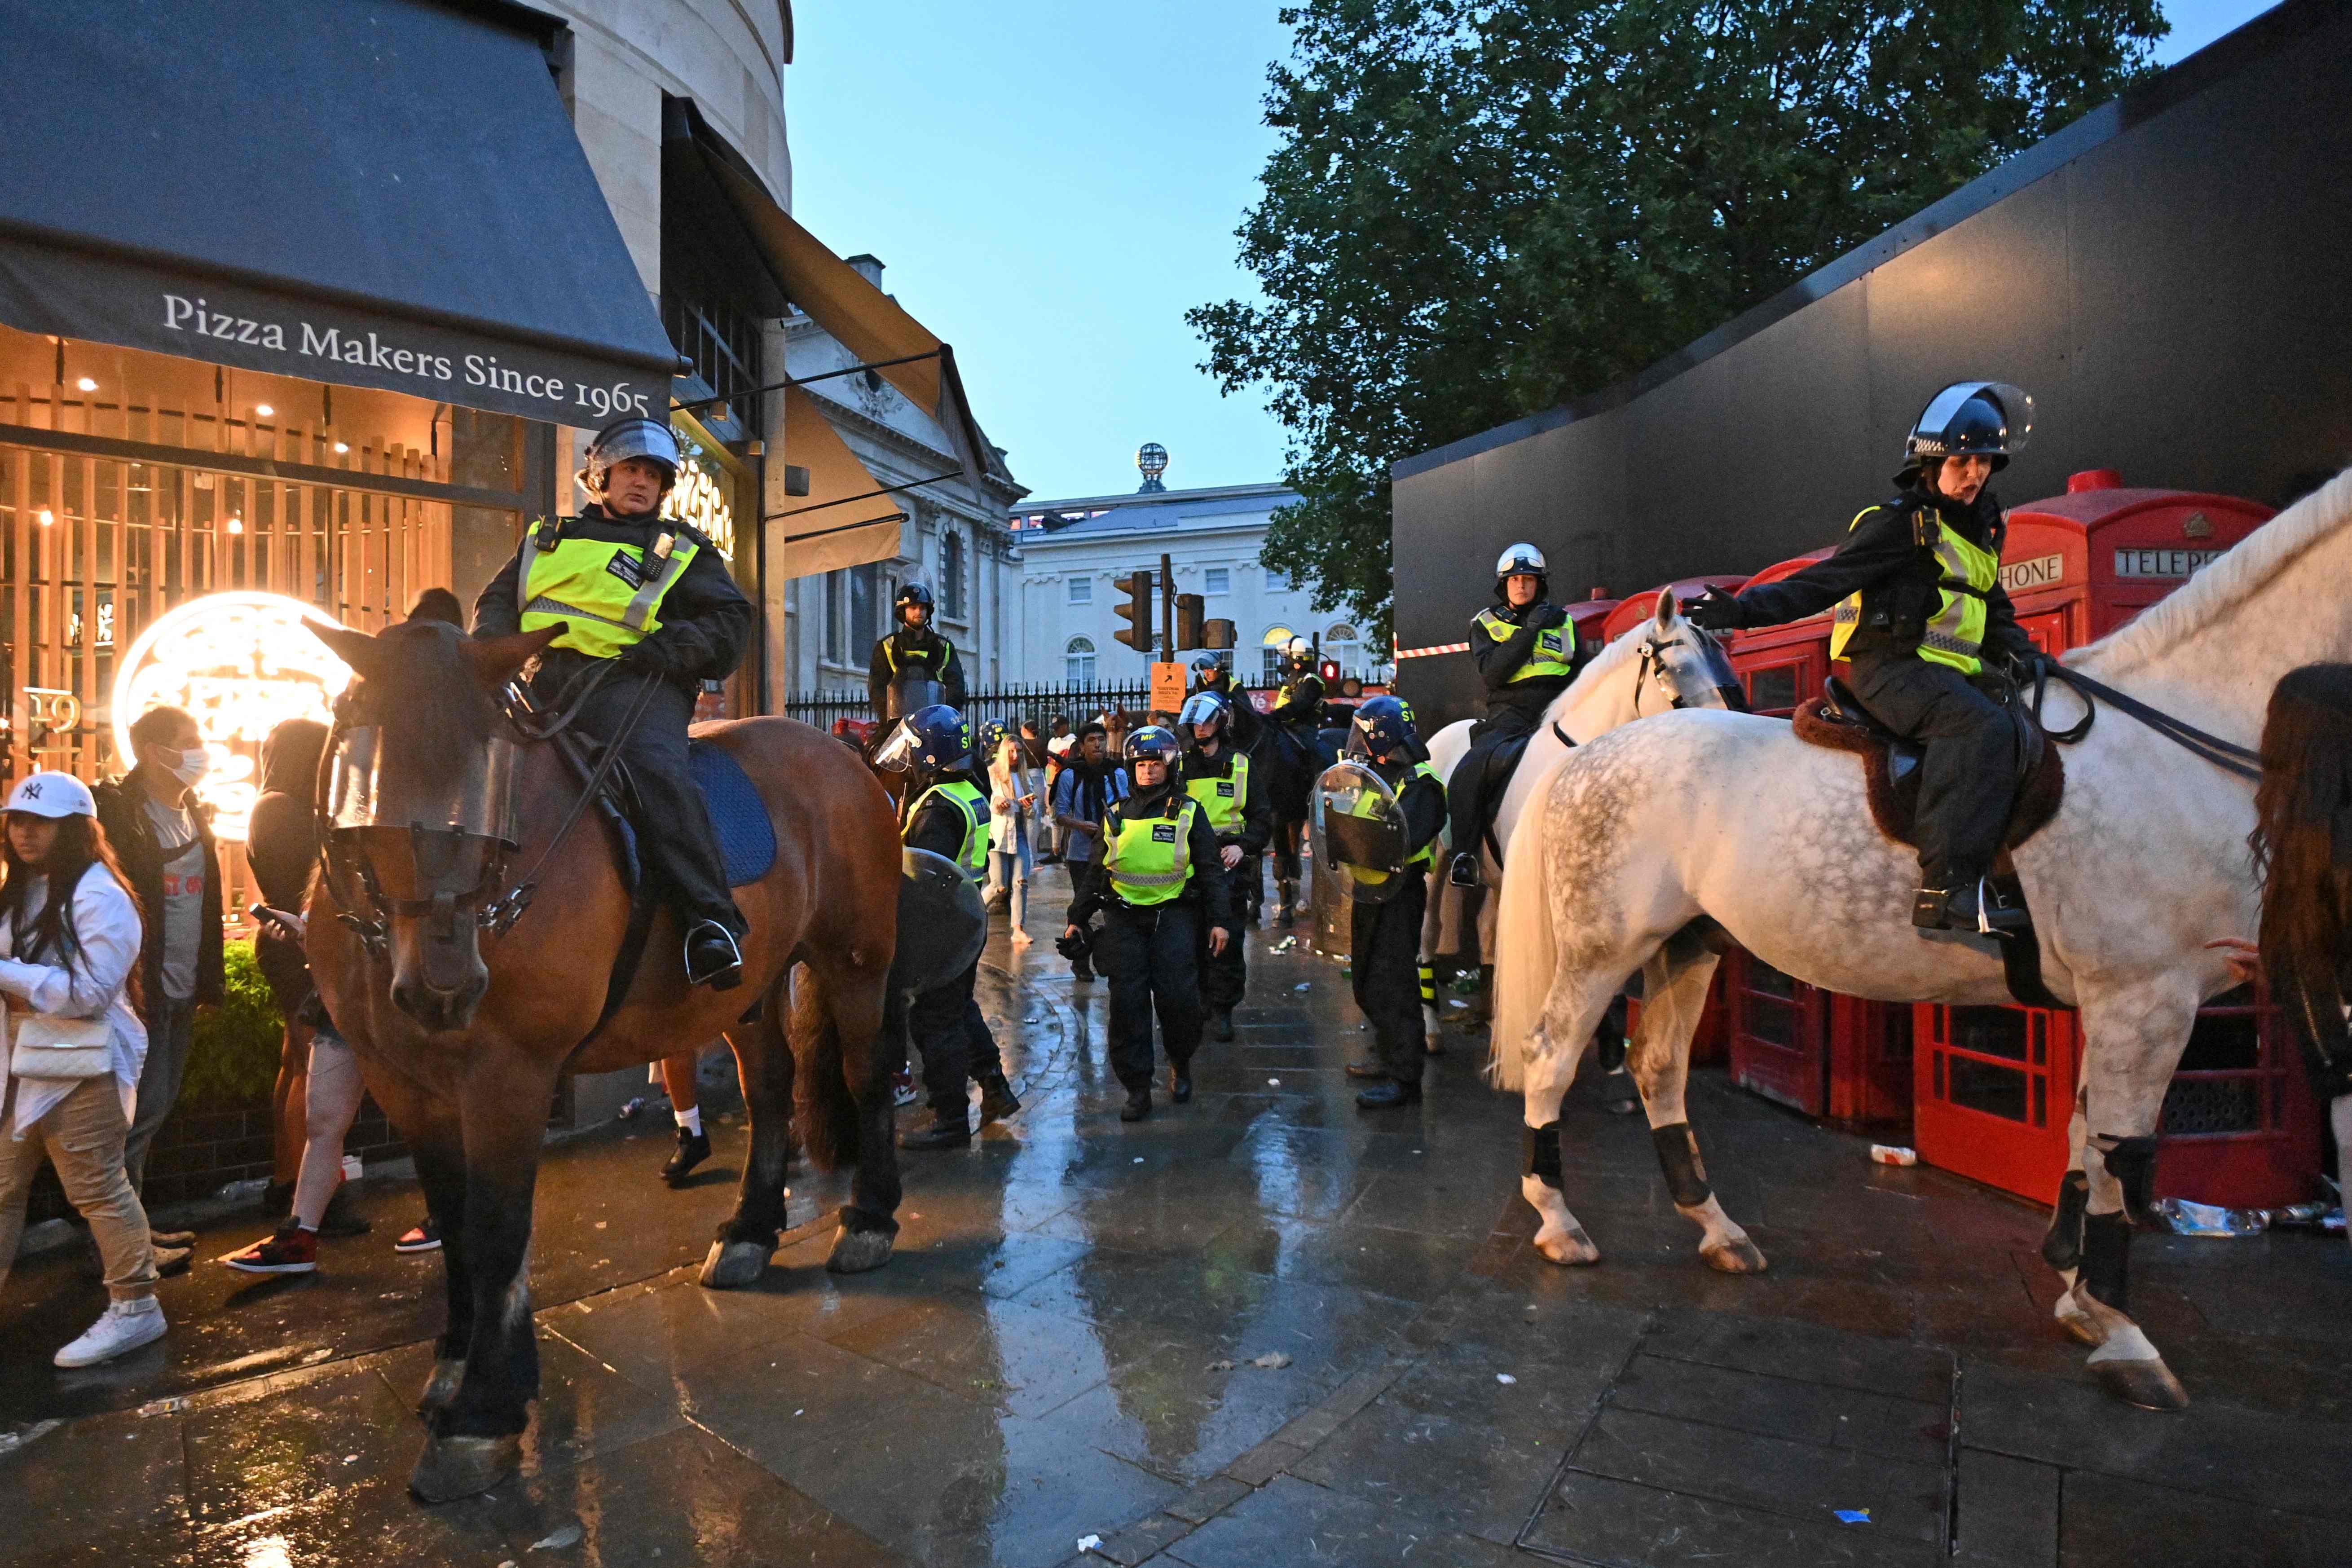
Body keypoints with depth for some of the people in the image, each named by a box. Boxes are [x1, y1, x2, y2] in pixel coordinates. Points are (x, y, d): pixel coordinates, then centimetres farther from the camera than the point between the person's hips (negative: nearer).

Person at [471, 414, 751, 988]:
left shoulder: (681, 550, 21)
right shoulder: (547, 537, 31)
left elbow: (730, 619, 10)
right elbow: (497, 601, 30)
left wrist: (672, 648, -9)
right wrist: (491, 648, 6)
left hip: (631, 681, -4)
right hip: (541, 680, 5)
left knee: (655, 768, -33)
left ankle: (710, 921, -37)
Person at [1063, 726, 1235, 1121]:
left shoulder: (1188, 813, 4)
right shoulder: (1117, 816, 12)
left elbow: (1209, 870, 5)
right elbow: (1098, 872, 18)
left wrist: (1221, 919, -1)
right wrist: (1077, 917, 14)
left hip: (1173, 915, -2)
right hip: (1124, 918, 3)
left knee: (1177, 998, -10)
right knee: (1128, 1003, -2)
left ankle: (1181, 1063, 20)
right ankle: (1137, 1088, 7)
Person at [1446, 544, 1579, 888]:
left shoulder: (1562, 622, 18)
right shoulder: (1485, 624, 11)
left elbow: (1581, 676, 23)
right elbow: (1491, 674, -7)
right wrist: (1529, 631, -10)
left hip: (1556, 714, 3)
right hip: (1509, 715, -2)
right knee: (1469, 774, -28)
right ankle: (1464, 855, -21)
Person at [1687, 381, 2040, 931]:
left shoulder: (1981, 526, 21)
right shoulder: (1899, 523, -6)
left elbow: (1994, 612, 28)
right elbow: (1825, 582, -14)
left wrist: (2020, 654, 9)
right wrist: (1742, 609, -28)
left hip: (1956, 672, 10)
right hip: (1893, 666, -10)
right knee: (1981, 727, -33)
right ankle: (1947, 889, -40)